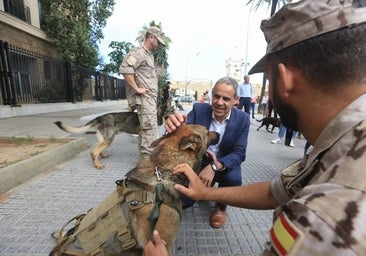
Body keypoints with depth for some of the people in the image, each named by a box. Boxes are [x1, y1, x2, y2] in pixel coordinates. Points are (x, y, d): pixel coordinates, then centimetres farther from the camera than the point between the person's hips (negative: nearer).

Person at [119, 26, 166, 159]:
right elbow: (124, 68, -24)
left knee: (147, 128, 13)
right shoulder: (138, 52, -9)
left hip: (151, 98, 10)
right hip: (144, 98, -10)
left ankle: (144, 155, 24)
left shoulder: (149, 55, 22)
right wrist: (137, 88, -20)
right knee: (150, 128, -12)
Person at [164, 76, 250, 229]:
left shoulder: (242, 119, -15)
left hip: (225, 164, 0)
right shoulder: (198, 109, -15)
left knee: (233, 179, -32)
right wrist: (176, 127, -52)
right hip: (198, 162, 1)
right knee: (182, 201, -5)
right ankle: (207, 187, 28)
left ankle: (221, 206, 3)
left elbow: (239, 153, -19)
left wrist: (214, 166, -38)